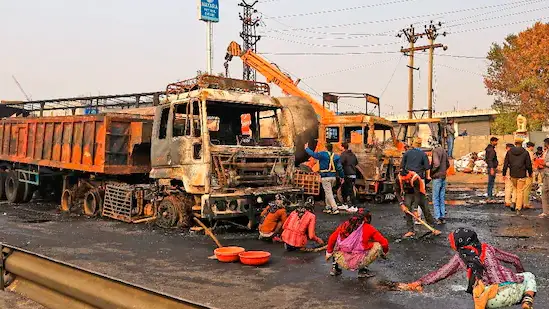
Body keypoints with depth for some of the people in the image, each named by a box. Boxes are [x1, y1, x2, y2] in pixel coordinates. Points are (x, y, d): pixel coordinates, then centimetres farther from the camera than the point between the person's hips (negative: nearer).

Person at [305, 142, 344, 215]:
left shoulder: (322, 154, -7)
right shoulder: (336, 156, 7)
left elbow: (313, 154, 1)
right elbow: (339, 168, 5)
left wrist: (306, 148, 17)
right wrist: (341, 176, 12)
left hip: (325, 177, -6)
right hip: (333, 177, 6)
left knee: (329, 193, -4)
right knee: (328, 192, 20)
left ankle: (335, 209, -11)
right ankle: (328, 208, 25)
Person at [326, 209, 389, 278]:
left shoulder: (344, 225, 9)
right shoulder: (368, 228, 3)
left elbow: (332, 238, 12)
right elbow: (384, 242, 6)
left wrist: (329, 252, 27)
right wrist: (384, 252, 27)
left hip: (342, 261, 4)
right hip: (357, 263, -3)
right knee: (378, 246, 12)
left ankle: (335, 268, 26)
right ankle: (363, 270, 11)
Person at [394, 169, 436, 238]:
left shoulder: (415, 178, -37)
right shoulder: (398, 178, -28)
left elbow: (417, 194, -35)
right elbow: (397, 192, -17)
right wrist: (402, 204, -27)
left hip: (418, 192, -2)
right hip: (408, 193, 2)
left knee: (424, 208, -5)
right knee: (407, 209, -13)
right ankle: (411, 231, -9)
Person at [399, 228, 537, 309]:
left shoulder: (460, 257, 12)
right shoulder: (488, 248, 18)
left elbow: (440, 273, 15)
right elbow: (515, 259, 27)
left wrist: (418, 283, 23)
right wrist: (520, 273, 48)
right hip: (512, 290, 2)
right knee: (529, 276, 30)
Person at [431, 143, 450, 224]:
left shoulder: (435, 151, -15)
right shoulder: (444, 151, 9)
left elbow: (436, 164, -25)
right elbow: (448, 164, 17)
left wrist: (432, 171, -11)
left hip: (437, 177, -8)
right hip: (443, 177, 8)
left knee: (436, 199, -1)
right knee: (442, 198, 14)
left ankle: (438, 218, 0)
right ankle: (443, 217, 17)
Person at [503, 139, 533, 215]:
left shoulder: (509, 152, 1)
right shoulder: (525, 152, -5)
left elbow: (505, 164, 2)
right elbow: (528, 164, -1)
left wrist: (504, 174, 9)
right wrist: (530, 173, 14)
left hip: (513, 175, 2)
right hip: (522, 175, -2)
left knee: (515, 189, 23)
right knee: (520, 191, 4)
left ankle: (513, 203, 5)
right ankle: (518, 209, 4)